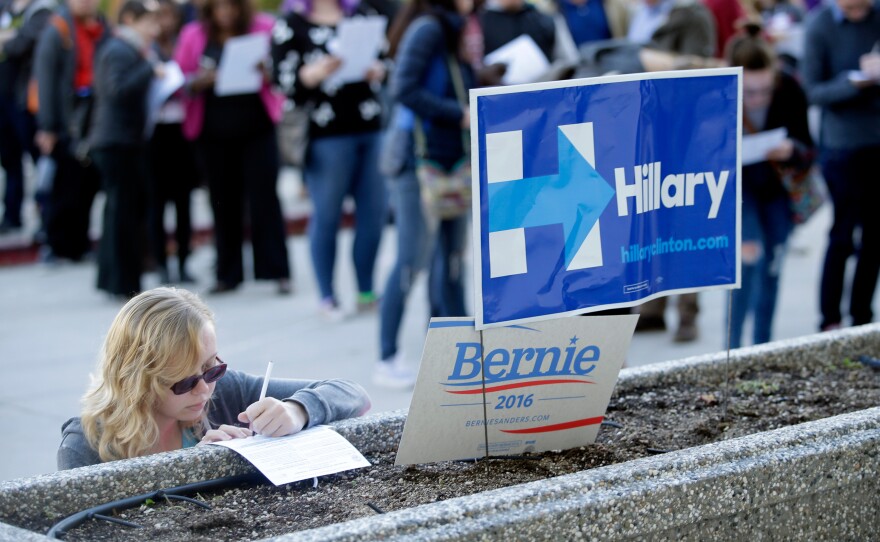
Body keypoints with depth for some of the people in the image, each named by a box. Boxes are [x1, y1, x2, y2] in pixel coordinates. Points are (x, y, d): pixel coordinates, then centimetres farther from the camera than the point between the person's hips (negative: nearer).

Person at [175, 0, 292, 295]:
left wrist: (267, 72, -18)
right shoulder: (193, 35, 5)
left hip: (257, 128, -2)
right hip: (214, 132, 2)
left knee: (264, 196, -6)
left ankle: (277, 271, -2)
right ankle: (228, 274, 14)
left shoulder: (264, 27, 2)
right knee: (224, 201, 6)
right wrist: (199, 82, -16)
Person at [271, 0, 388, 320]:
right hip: (325, 134, -4)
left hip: (371, 128, 4)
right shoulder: (290, 27, 1)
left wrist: (379, 71, -3)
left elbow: (384, 57, 19)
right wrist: (313, 74, -22)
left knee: (374, 211, 5)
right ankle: (327, 297, 11)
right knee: (327, 215, 1)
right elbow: (287, 85, -4)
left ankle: (366, 292, 17)